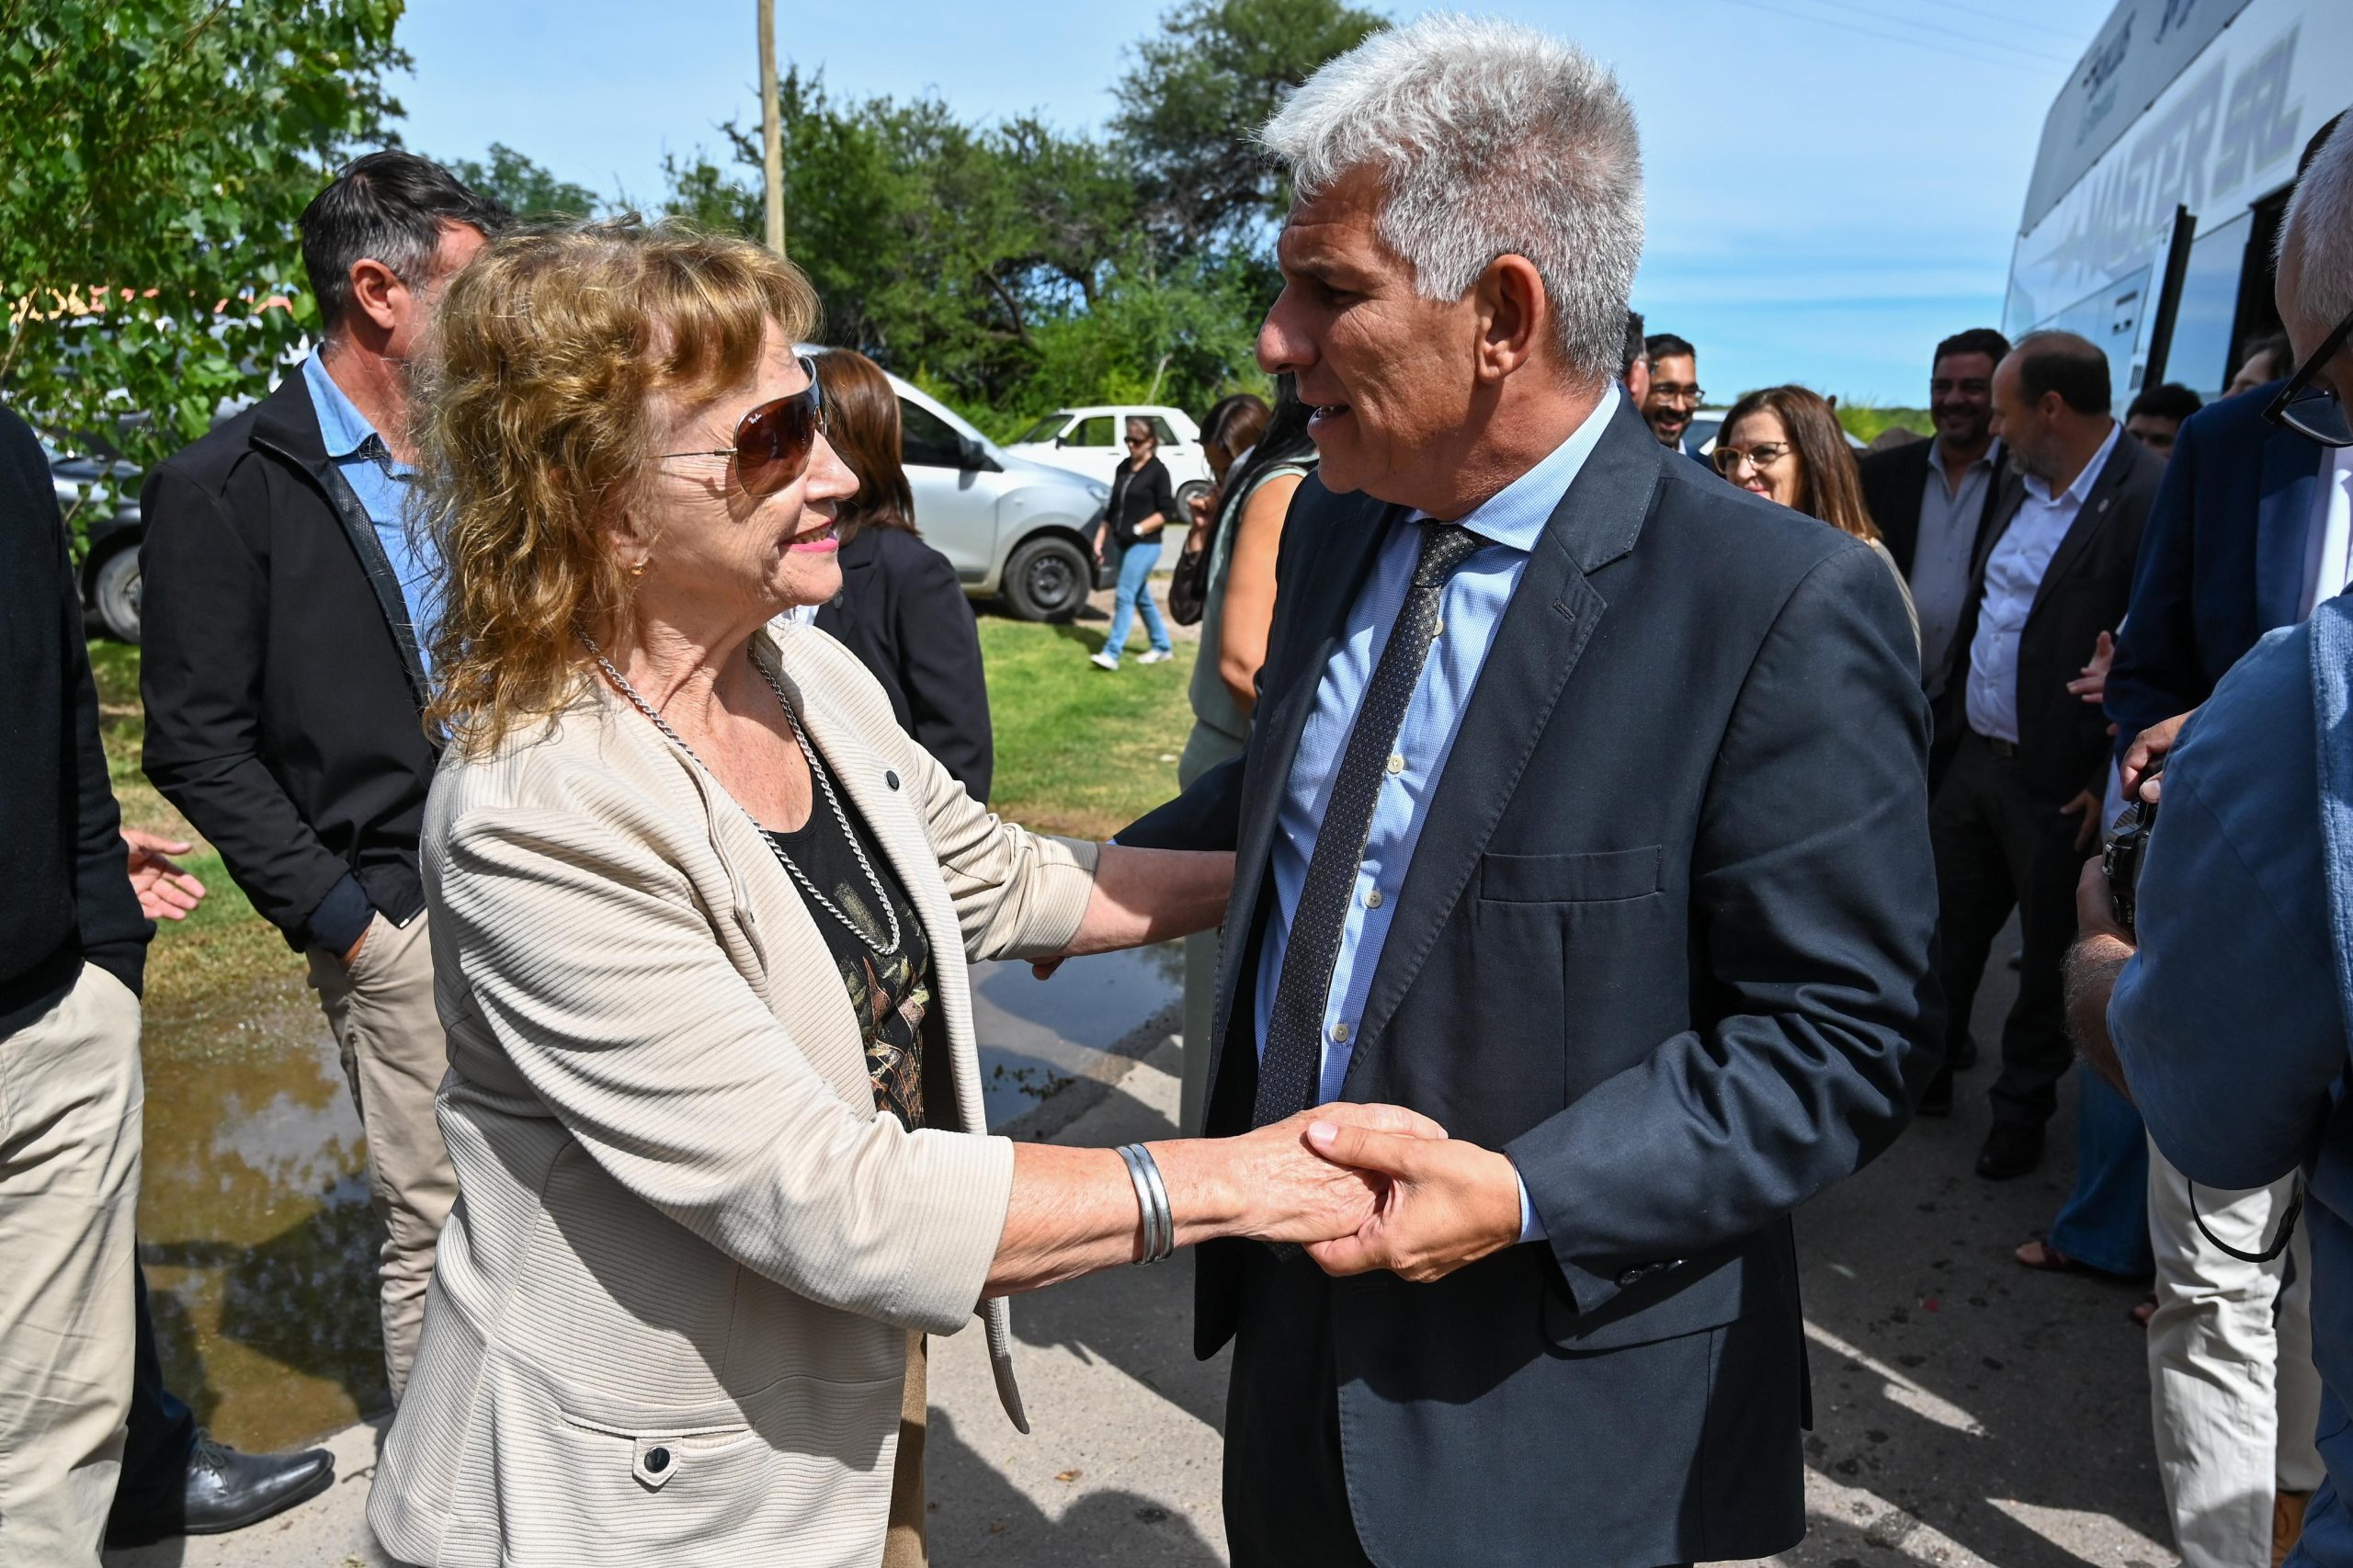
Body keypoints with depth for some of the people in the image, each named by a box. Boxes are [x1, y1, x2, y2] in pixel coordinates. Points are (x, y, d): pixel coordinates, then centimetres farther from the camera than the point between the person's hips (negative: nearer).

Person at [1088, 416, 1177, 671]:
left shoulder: (1158, 471, -8)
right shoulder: (1123, 469, 12)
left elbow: (1166, 511, -11)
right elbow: (1112, 509, 16)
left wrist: (1139, 529, -18)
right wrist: (1100, 539, 11)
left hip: (1145, 545, -7)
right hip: (1122, 543, 7)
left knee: (1125, 597, -11)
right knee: (1142, 597, 14)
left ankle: (1111, 653, -12)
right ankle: (1162, 647, 25)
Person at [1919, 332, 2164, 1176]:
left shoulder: (2149, 498, -18)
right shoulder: (2025, 489, 8)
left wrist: (2111, 783, -19)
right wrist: (1949, 719, 14)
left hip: (2059, 783, -7)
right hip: (1974, 757, 7)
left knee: (2048, 956, 12)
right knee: (1949, 925, 18)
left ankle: (2023, 1105, 30)